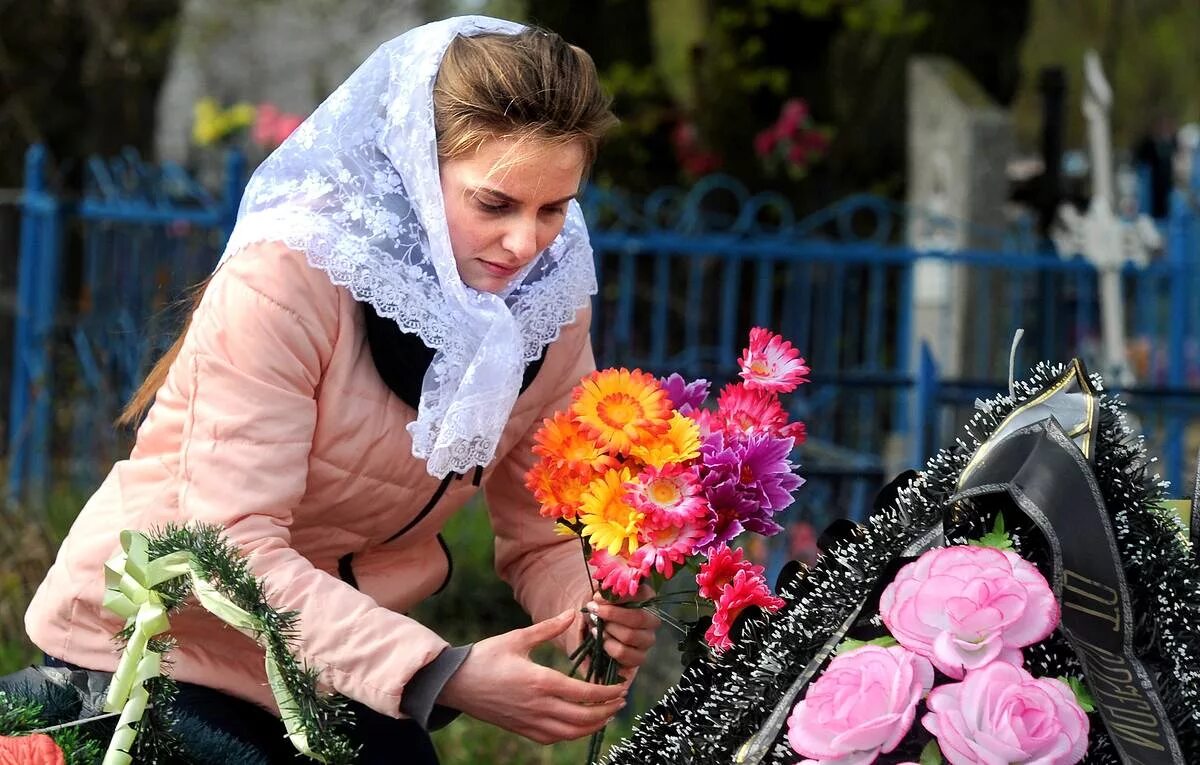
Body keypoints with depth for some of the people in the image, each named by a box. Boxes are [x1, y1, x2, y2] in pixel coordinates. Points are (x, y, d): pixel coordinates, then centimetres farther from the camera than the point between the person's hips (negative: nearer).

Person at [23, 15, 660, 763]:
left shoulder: (550, 305, -9)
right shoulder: (286, 275, -26)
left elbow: (546, 536, -5)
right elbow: (234, 548, -31)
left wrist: (599, 617, -29)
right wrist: (441, 675, -40)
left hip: (348, 659, 5)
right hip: (163, 642, -5)